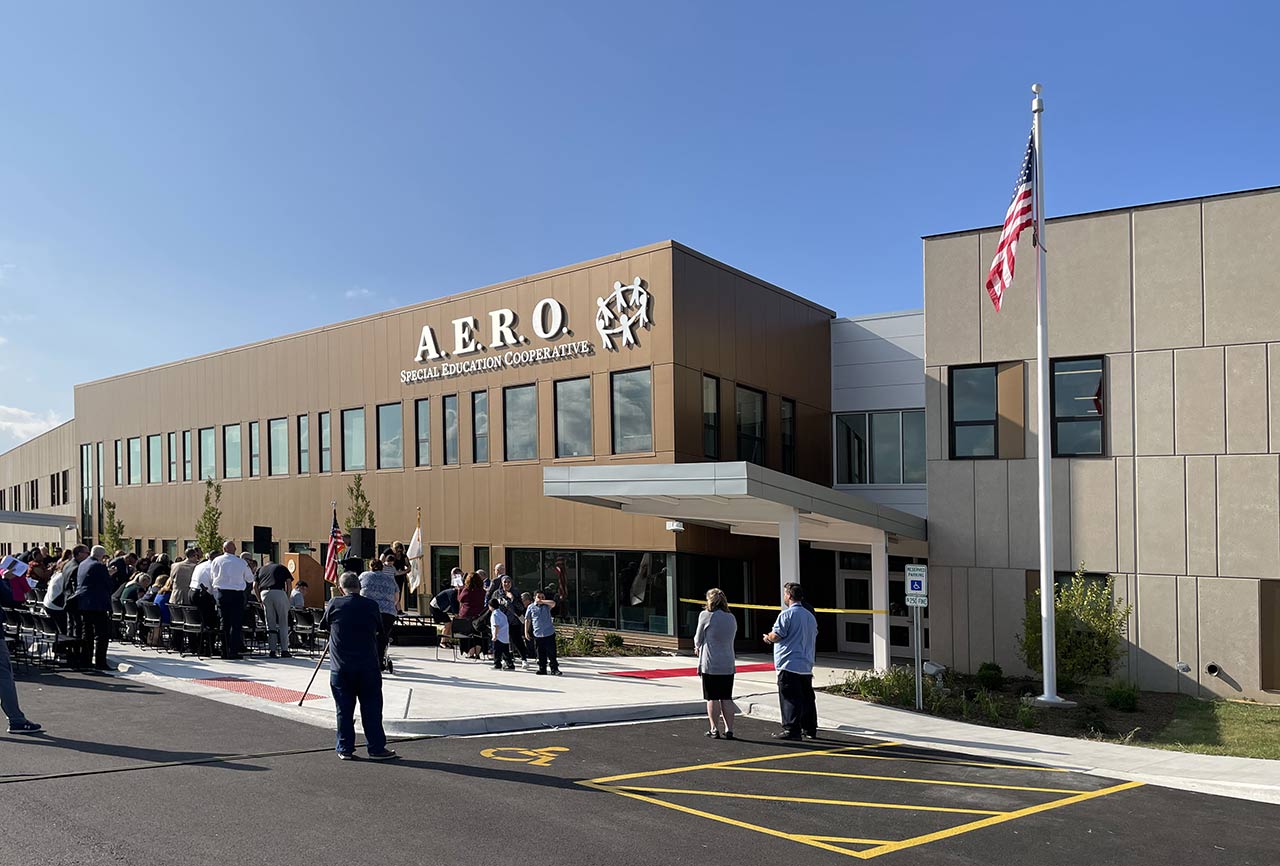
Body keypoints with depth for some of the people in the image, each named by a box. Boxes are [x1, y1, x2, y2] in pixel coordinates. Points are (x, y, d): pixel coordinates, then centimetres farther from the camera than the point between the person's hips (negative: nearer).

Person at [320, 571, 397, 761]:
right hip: (368, 666, -1)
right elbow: (380, 632, 10)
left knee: (344, 710, 9)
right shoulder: (371, 605, -3)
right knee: (372, 709, 5)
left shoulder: (334, 604, -4)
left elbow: (324, 624, 13)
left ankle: (345, 749, 14)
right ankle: (377, 748, 8)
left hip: (340, 667, 1)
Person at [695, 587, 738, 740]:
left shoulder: (706, 616, -9)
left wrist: (698, 647, 24)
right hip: (728, 665, 4)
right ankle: (729, 730, 8)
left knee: (712, 698, 3)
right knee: (726, 698, 9)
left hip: (710, 665, -4)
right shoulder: (732, 618, 7)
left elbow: (698, 639, -1)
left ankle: (714, 729, 6)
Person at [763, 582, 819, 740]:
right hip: (806, 664, 8)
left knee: (790, 698, -5)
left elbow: (776, 636, -15)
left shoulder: (787, 614, -11)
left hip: (789, 664, -8)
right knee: (807, 697, 12)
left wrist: (768, 637, 8)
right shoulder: (810, 616, 14)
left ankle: (791, 729, -5)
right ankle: (809, 729, 18)